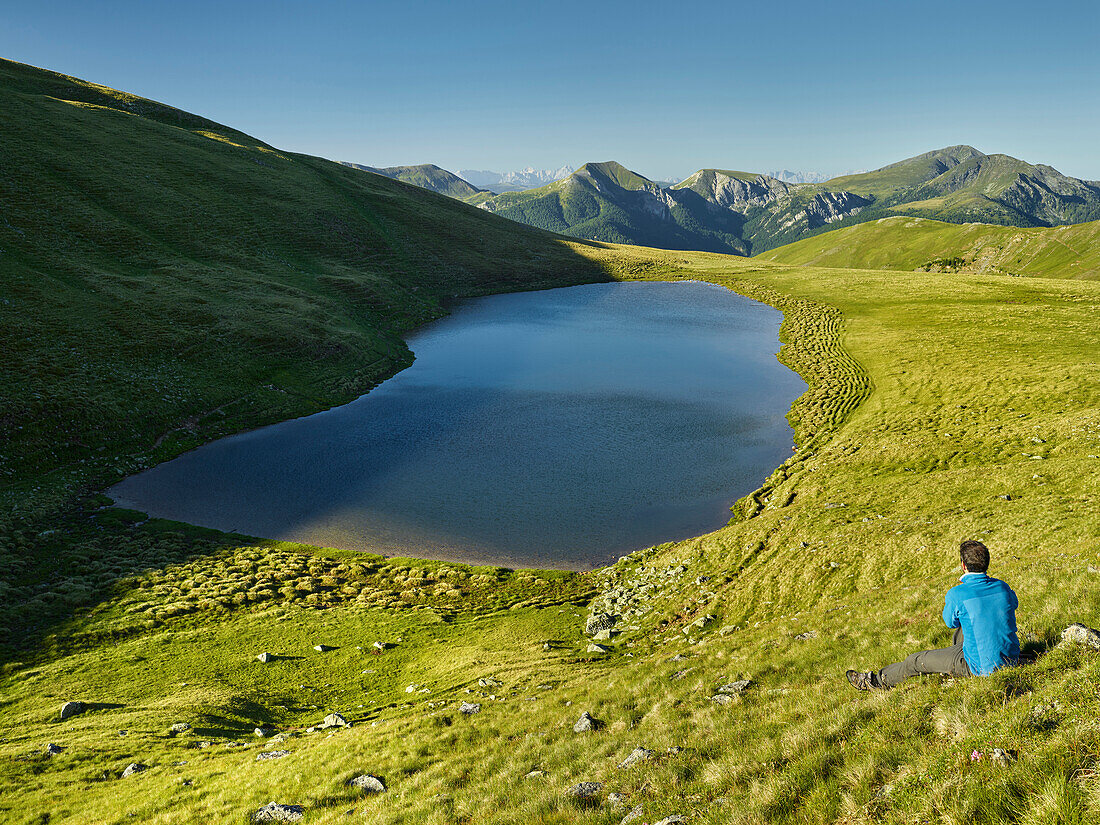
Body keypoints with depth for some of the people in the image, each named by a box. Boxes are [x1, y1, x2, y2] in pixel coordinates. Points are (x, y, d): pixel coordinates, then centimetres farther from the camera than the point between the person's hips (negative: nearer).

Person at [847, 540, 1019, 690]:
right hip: (1011, 657, 6)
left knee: (917, 661, 10)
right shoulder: (1002, 587, -6)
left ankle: (877, 681, 28)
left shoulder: (956, 595, -22)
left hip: (982, 667, -6)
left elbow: (951, 622, 0)